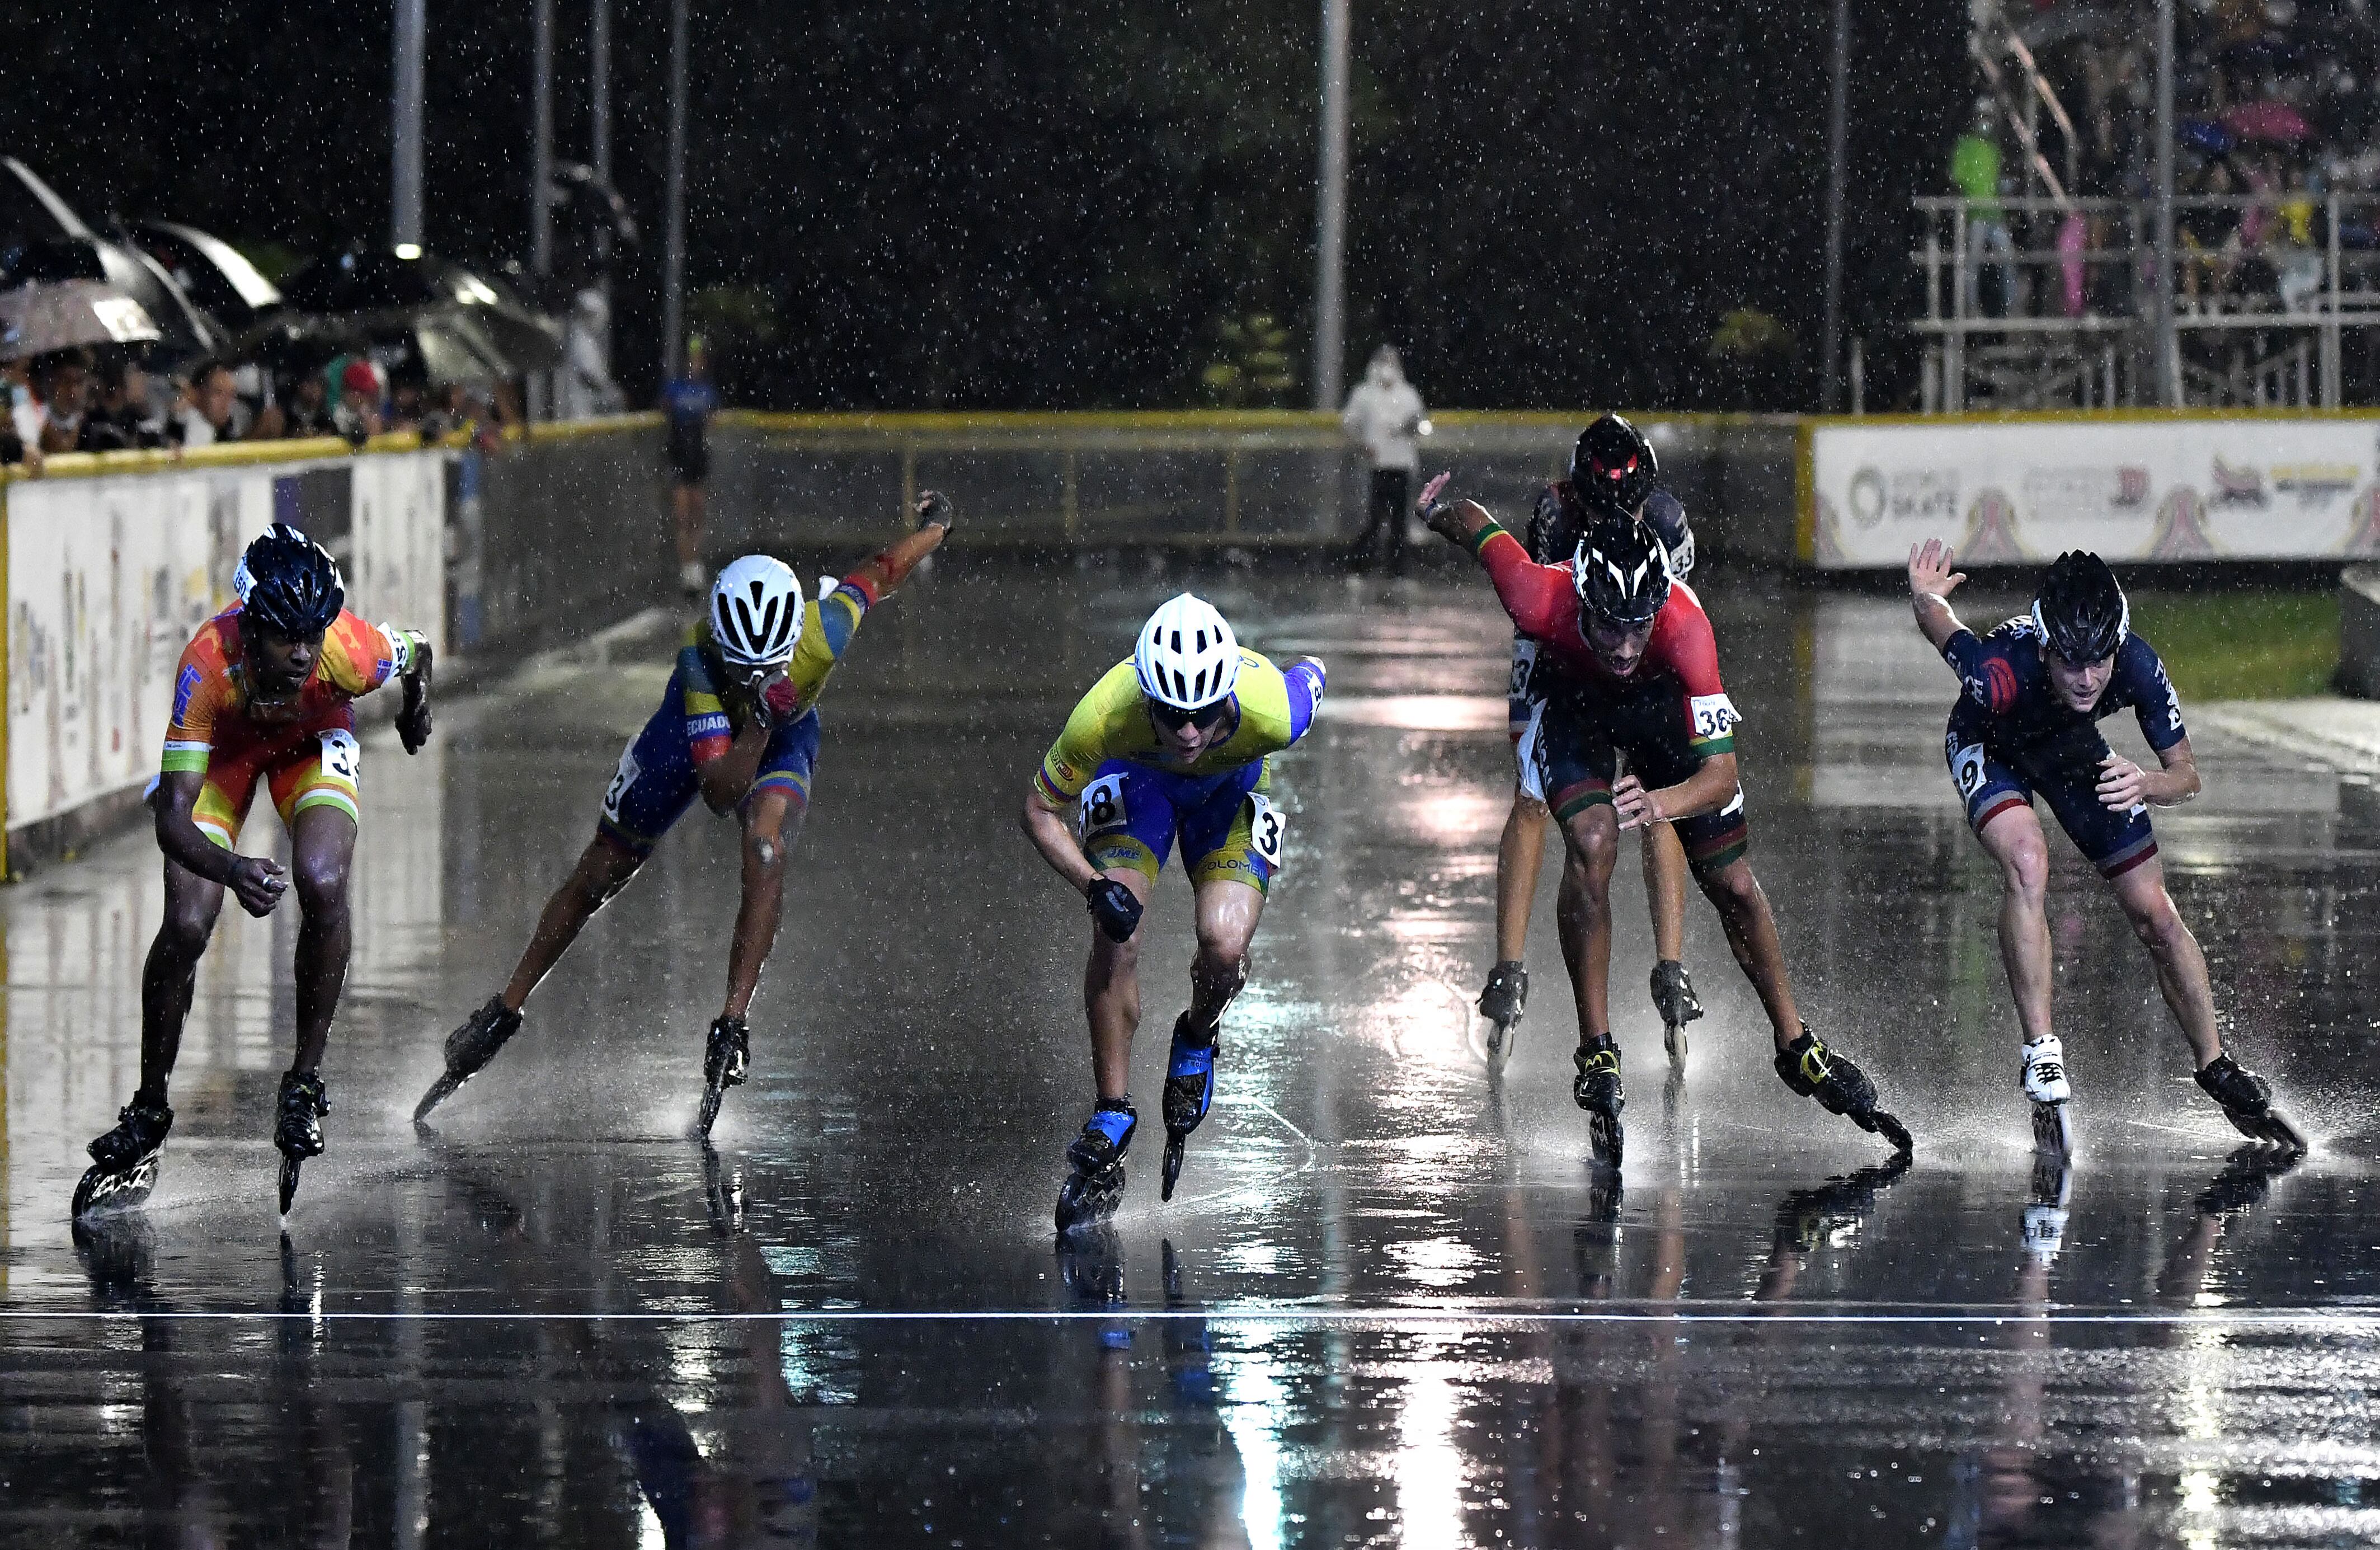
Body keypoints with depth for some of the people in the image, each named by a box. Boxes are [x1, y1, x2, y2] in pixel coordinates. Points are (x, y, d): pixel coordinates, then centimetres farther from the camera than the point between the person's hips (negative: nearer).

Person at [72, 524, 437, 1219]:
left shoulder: (350, 651, -38)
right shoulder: (208, 665, -41)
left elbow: (417, 652, -10)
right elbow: (174, 818, -40)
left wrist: (416, 710, 13)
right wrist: (232, 870, -61)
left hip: (313, 744, 1)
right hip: (219, 748, -1)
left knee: (322, 887, -27)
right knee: (186, 927, -15)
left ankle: (305, 1079, -10)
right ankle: (148, 1114, 5)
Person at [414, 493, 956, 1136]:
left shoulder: (825, 628, -39)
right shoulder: (701, 657, -42)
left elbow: (878, 575, -14)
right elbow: (720, 794, -43)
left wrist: (933, 528, 5)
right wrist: (757, 721, -58)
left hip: (783, 735, 0)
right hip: (696, 734, 0)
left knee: (766, 855, -29)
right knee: (599, 875, 9)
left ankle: (732, 1025, -21)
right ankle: (504, 1012, 26)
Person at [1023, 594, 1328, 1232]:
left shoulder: (1269, 710, -41)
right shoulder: (1103, 716, -40)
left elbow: (1313, 676, -14)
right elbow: (1041, 812, -22)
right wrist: (1093, 885, -36)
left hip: (1231, 794, 0)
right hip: (1136, 782, 0)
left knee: (1225, 947, -20)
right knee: (1116, 937, -20)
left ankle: (1196, 1042, 15)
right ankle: (1111, 1118, -5)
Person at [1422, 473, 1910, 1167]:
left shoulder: (1684, 625, -43)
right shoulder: (1542, 601, -41)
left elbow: (1721, 771, -44)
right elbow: (1476, 523, -20)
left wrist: (1661, 804, -64)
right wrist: (1439, 513, 3)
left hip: (1664, 705, 0)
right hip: (1576, 706, 0)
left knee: (1733, 884, 3)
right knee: (1594, 848, -25)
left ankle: (1795, 1045, 24)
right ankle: (1597, 1053, -13)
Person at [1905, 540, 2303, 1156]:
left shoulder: (2137, 667, -35)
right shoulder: (2002, 673, -43)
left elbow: (2186, 776, -25)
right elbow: (1936, 620, -19)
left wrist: (2146, 785, -40)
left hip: (2071, 746, 3)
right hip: (1989, 746, -3)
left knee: (2156, 914, 1)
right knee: (2027, 863, -33)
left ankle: (2218, 1072, 18)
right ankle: (2042, 1057, -26)